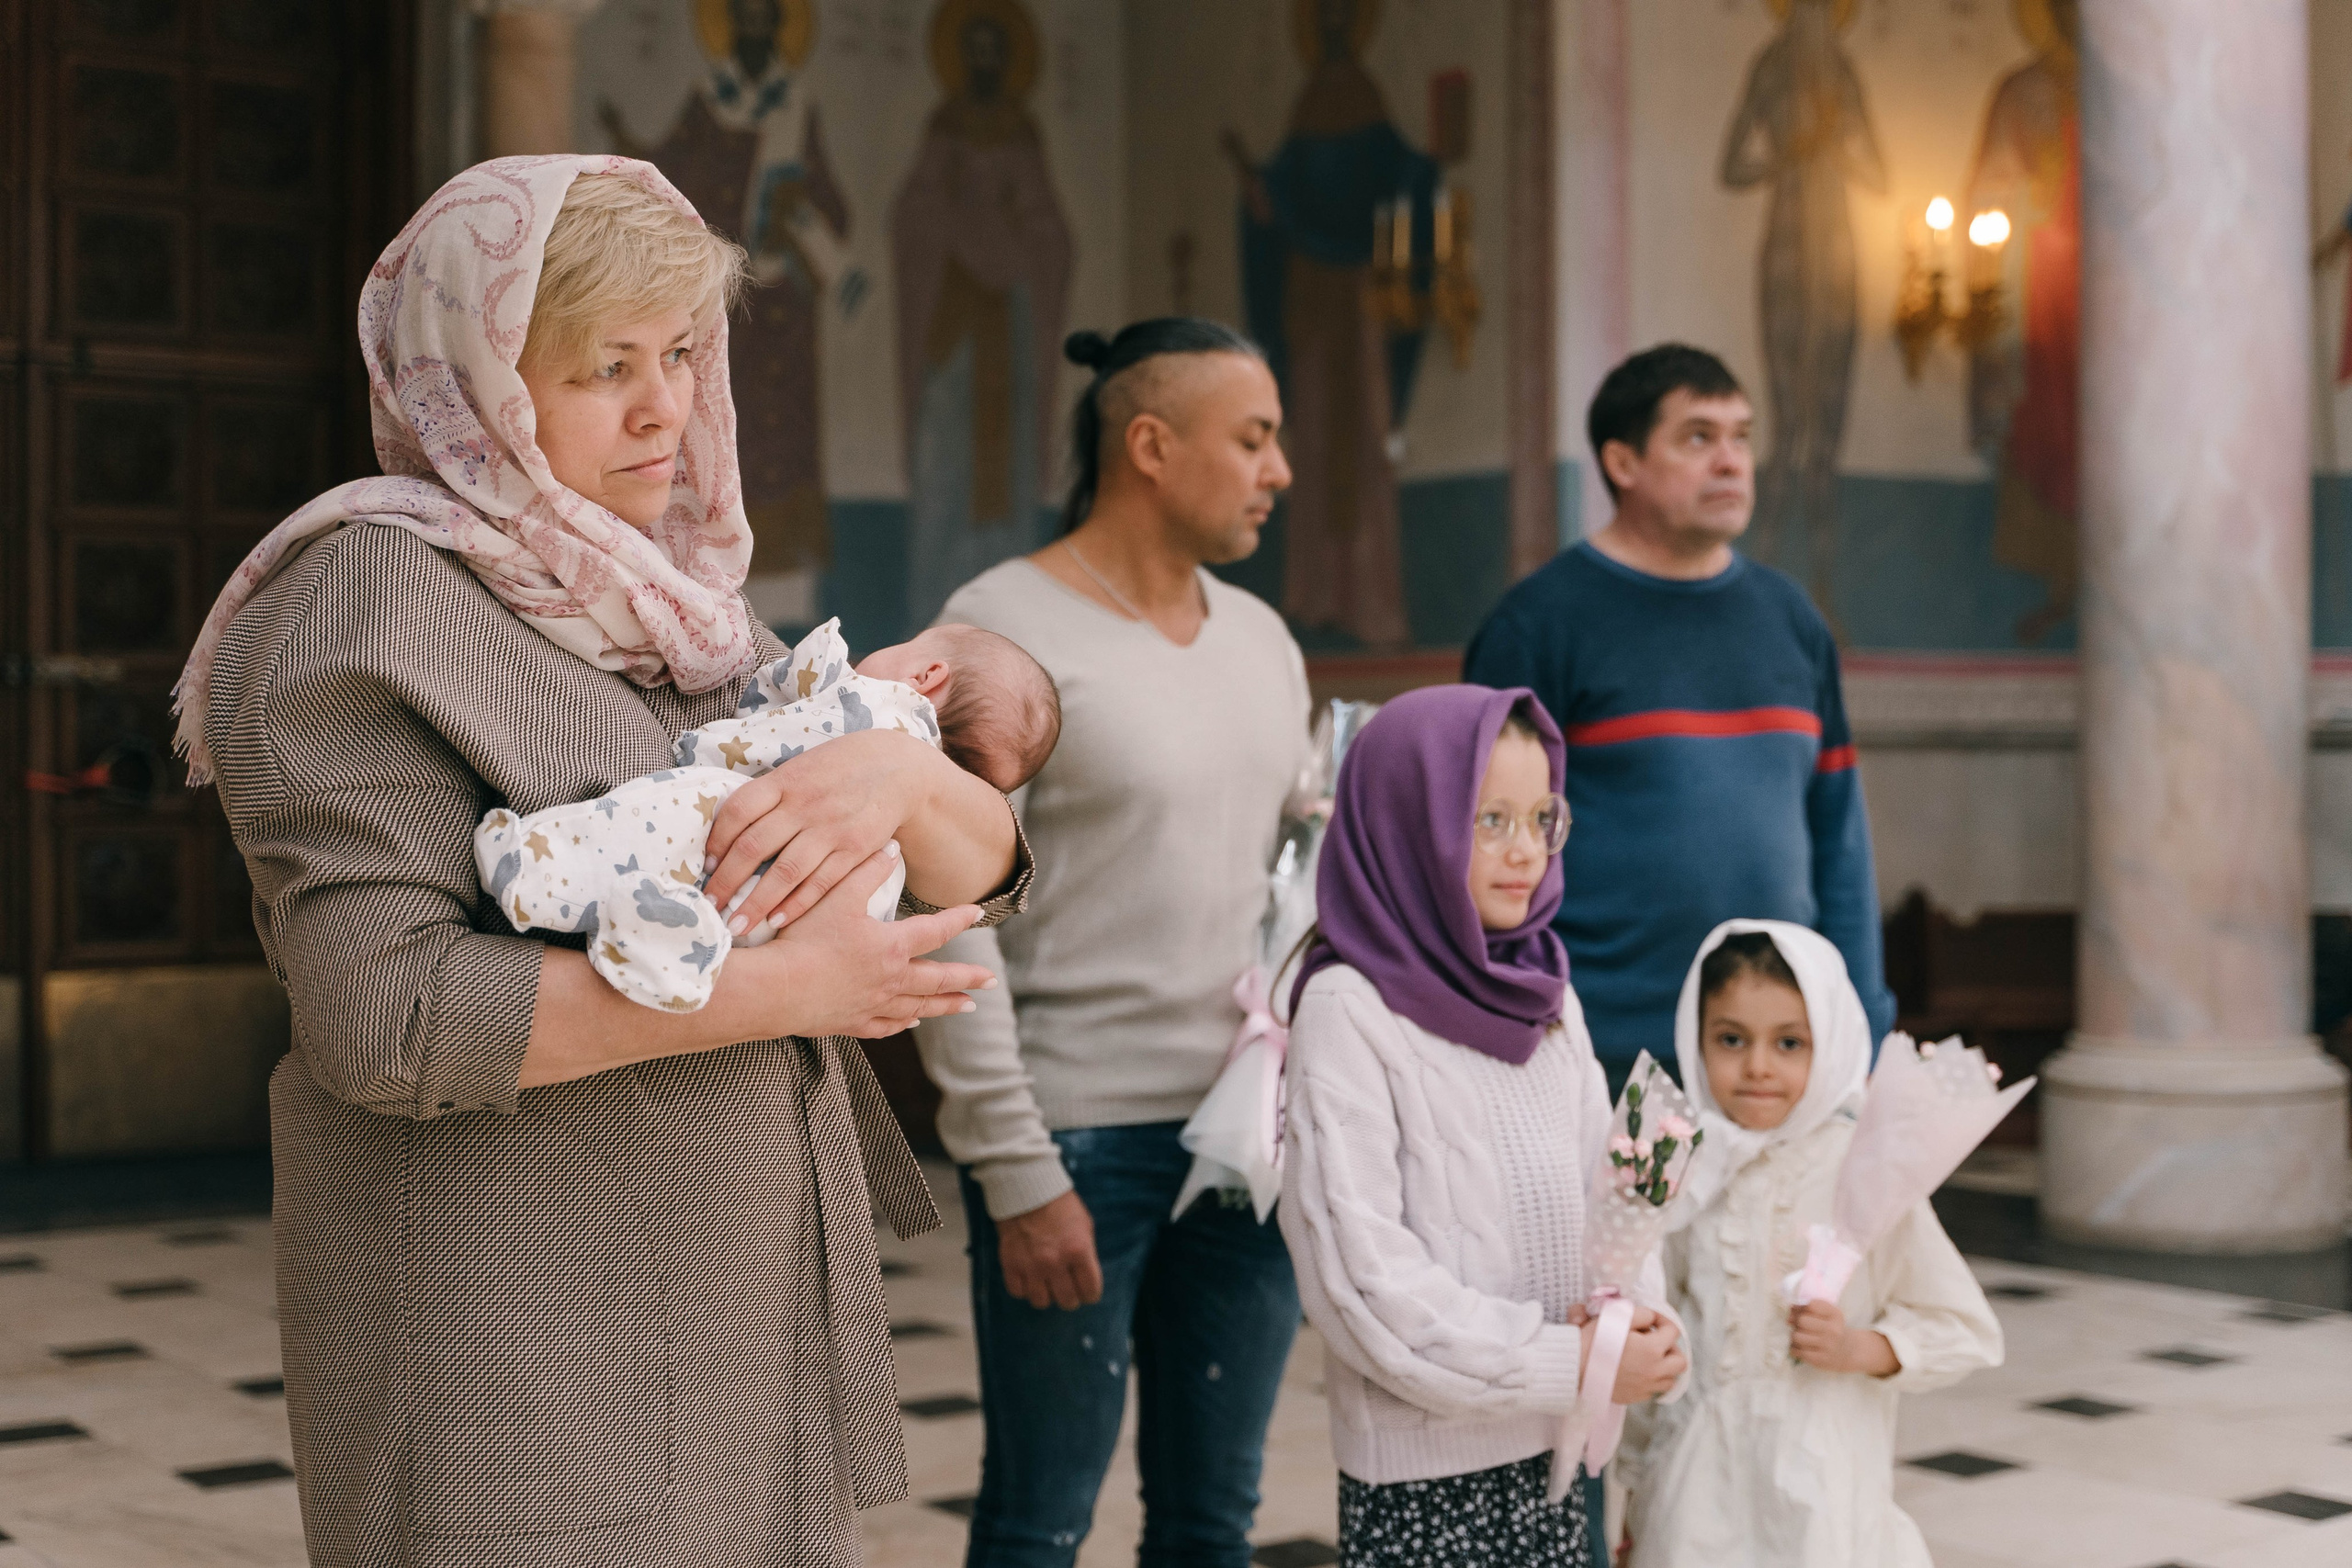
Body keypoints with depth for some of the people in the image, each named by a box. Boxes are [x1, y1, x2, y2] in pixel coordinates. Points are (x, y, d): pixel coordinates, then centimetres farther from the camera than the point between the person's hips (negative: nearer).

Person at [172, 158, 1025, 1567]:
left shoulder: (685, 600, 13)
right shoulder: (372, 603, -10)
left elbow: (985, 872, 9)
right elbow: (386, 1013, -21)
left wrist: (899, 773, -15)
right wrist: (783, 986, -20)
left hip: (752, 1322, 7)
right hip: (514, 1355, -7)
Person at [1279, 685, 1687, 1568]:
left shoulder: (1546, 1000, 9)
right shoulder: (1349, 1010, -12)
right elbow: (1360, 1271, -17)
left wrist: (1632, 1317, -8)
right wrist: (1564, 1364, -15)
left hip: (1557, 1452, 6)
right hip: (1421, 1470, -6)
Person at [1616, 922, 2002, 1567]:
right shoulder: (1684, 1176, 4)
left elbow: (1965, 1330, -1)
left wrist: (1859, 1348, -16)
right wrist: (1631, 1490, 17)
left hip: (1818, 1488, -3)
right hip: (1699, 1485, 3)